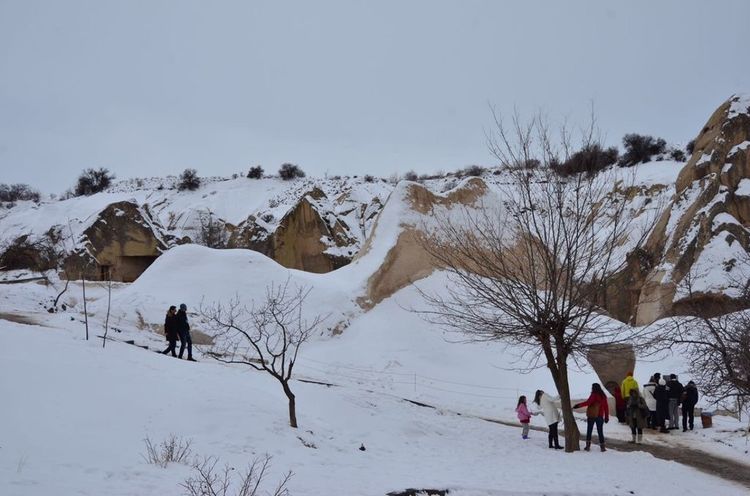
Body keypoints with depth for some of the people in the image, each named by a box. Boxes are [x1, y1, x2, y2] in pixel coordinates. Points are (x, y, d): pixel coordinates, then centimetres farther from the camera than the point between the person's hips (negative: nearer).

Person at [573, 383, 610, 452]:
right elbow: (606, 407, 11)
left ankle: (588, 446, 2)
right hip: (600, 416, 4)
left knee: (589, 431, 5)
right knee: (600, 432, 8)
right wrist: (606, 417, 18)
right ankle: (602, 447, 5)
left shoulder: (594, 395, -11)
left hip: (591, 416, -4)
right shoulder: (603, 396, 7)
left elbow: (588, 402, -23)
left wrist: (578, 405, -23)